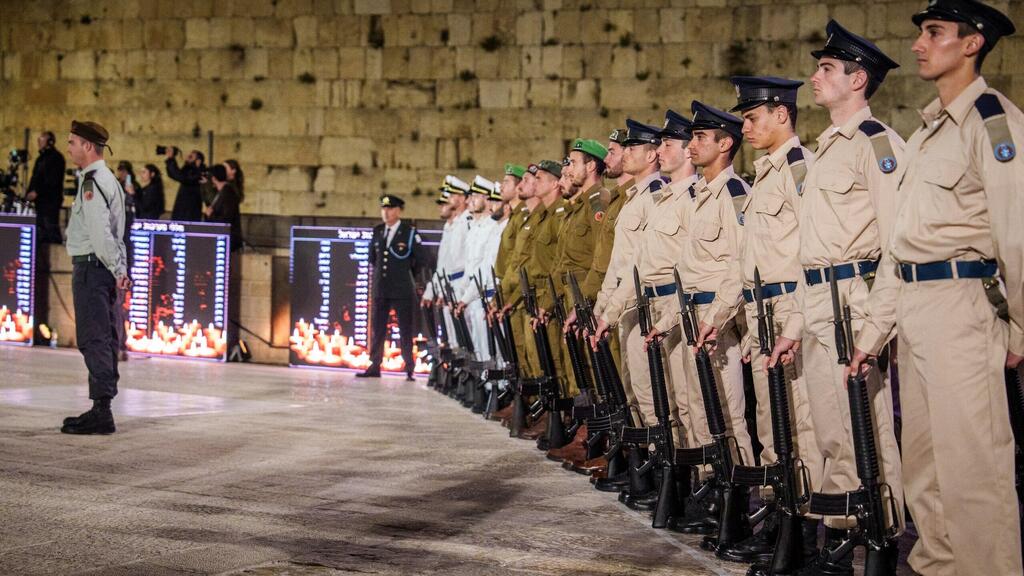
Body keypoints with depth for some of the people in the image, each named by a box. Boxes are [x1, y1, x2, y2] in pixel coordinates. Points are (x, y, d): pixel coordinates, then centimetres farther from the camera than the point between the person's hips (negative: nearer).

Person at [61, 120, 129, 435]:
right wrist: (121, 269, 14)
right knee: (104, 339, 12)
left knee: (93, 339, -9)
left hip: (90, 267, -10)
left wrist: (117, 270, -18)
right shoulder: (108, 179, 18)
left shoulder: (93, 182, -14)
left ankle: (101, 411, -10)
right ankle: (102, 409, 18)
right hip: (104, 268, 10)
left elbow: (100, 232, -21)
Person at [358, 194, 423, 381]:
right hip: (381, 289, 4)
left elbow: (419, 260, 0)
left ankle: (409, 370, 3)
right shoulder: (377, 231, 9)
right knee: (377, 330, 6)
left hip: (403, 290, -4)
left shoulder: (410, 232, -5)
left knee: (406, 332, 0)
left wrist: (406, 275, 7)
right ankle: (374, 367, 11)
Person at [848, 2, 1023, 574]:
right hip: (915, 309, 9)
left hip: (962, 304, -9)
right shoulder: (928, 130, 19)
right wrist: (874, 328, 16)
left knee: (971, 462, -8)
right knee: (923, 461, 13)